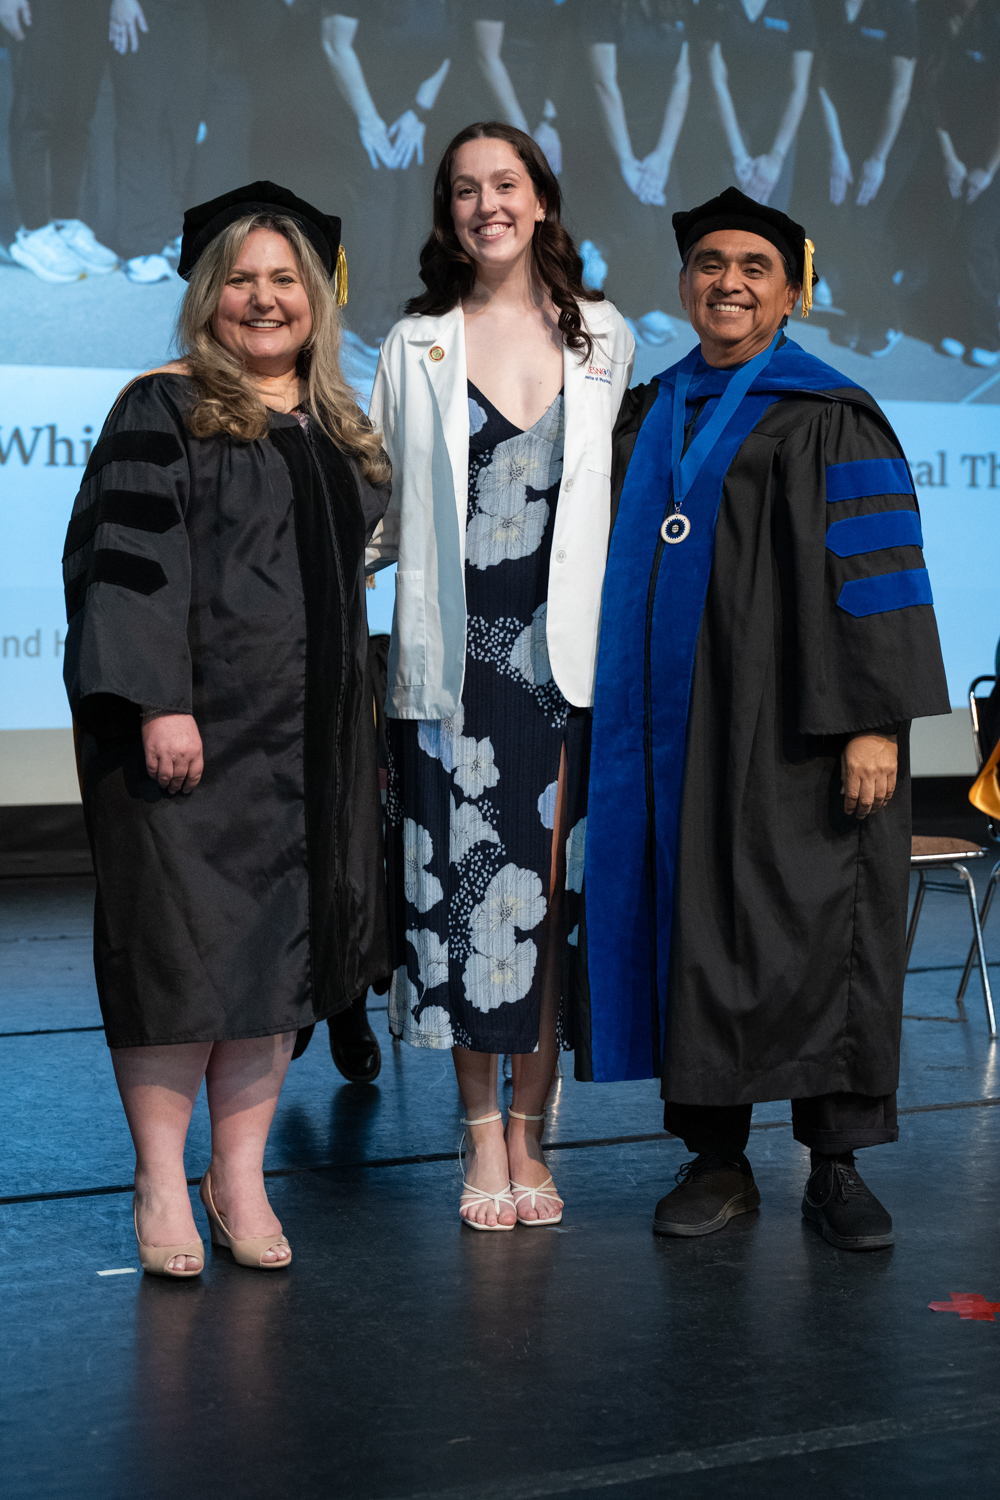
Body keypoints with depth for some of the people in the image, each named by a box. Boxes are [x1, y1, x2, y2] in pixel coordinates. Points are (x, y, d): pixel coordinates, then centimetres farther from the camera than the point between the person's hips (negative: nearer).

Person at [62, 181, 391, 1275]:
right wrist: (159, 702, -22)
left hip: (309, 731, 6)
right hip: (191, 720, -6)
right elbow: (128, 559, -12)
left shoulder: (337, 430, 16)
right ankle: (161, 1185, 6)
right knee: (182, 935, -5)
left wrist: (353, 715, 17)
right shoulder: (166, 412, -3)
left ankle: (240, 1176, 15)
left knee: (278, 934, 6)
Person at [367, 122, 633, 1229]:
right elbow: (387, 509, 8)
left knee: (549, 886, 0)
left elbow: (627, 496, 14)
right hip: (452, 652, 0)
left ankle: (529, 1132, 11)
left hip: (562, 644, 0)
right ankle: (482, 1135, 10)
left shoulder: (602, 340, 10)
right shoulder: (416, 346, 8)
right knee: (458, 883, -1)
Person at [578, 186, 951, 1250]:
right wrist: (619, 719, 12)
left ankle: (835, 1169, 7)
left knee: (818, 927, -2)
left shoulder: (829, 418, -3)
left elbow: (874, 574, -9)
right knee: (694, 929, 5)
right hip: (677, 728, 5)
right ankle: (716, 1161, 13)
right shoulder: (646, 418, 14)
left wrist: (875, 722, -17)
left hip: (792, 724, -5)